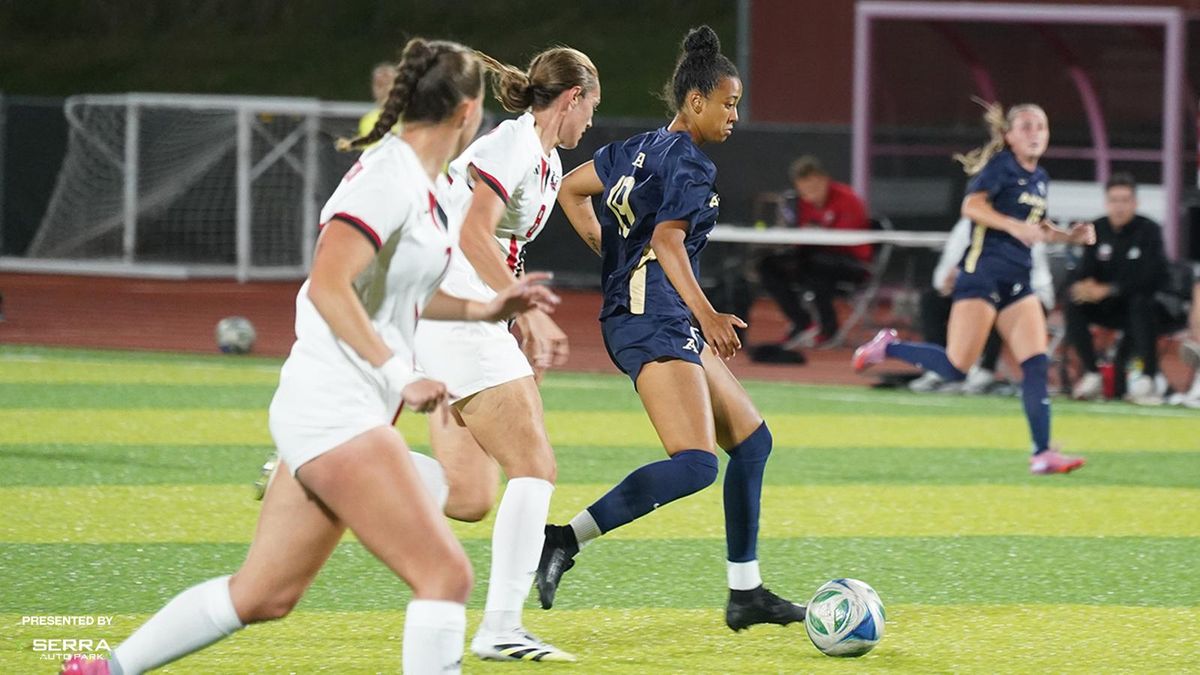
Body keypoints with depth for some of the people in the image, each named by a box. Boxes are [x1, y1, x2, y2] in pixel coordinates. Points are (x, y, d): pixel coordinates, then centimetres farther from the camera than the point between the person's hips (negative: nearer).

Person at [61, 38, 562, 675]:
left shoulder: (416, 183, 14)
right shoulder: (388, 177, -15)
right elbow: (327, 285, -24)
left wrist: (481, 309, 22)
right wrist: (399, 375, -25)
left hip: (344, 410, 10)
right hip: (334, 409, -10)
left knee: (263, 595, 15)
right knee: (446, 575, -14)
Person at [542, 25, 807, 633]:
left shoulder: (644, 148, 16)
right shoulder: (688, 164, -12)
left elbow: (571, 190, 27)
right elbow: (668, 239, -27)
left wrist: (615, 258, 28)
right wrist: (705, 312, -36)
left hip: (668, 326, 11)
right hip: (651, 323, -11)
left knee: (752, 439, 15)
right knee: (696, 464, -23)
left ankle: (745, 594, 16)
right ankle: (566, 539, -23)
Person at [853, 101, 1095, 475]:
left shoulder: (1040, 178, 17)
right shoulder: (1001, 165, -7)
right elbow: (972, 206, -21)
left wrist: (1068, 235, 17)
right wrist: (1015, 226, -31)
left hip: (1017, 281, 7)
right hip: (983, 272, -7)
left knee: (1036, 364, -5)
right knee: (956, 367, -11)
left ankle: (1042, 452, -4)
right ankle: (888, 347, 11)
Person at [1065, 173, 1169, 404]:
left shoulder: (1148, 230, -11)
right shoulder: (1098, 229, 1)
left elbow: (1154, 279, -21)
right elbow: (1085, 271, 0)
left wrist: (1109, 289, -27)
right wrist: (1082, 285, -26)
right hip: (1109, 307, 4)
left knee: (1142, 303, -37)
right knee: (1074, 305, -22)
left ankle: (1147, 379, -34)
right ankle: (1092, 376, -18)